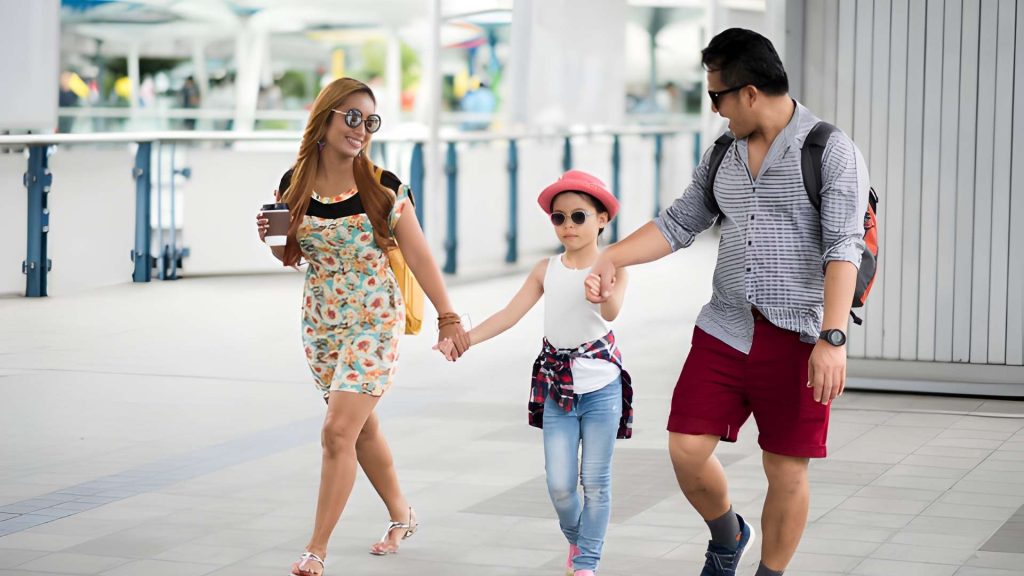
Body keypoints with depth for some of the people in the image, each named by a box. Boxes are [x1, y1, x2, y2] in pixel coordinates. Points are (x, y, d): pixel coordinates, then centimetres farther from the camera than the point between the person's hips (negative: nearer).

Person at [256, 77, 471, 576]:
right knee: (362, 426, 16)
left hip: (374, 321, -4)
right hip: (320, 321, 4)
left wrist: (448, 318, -8)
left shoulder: (384, 189, -10)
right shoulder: (295, 185, -1)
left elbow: (418, 256, -6)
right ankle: (401, 516, 37)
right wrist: (270, 237, -9)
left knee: (339, 430, -13)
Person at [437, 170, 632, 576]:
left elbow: (611, 312, -29)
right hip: (557, 387, 3)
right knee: (559, 485, 1)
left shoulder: (611, 269, -9)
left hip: (601, 386, -3)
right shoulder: (546, 270, 4)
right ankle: (576, 541, 29)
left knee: (595, 481, 2)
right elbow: (510, 314, -2)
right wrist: (465, 337, -16)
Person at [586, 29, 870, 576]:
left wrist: (833, 340, -26)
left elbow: (844, 248, -16)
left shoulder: (831, 151, -9)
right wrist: (610, 258, 7)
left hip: (797, 339, -5)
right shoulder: (722, 156, 12)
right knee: (686, 449, 0)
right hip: (724, 329, 5)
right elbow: (679, 223, 20)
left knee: (785, 471, 2)